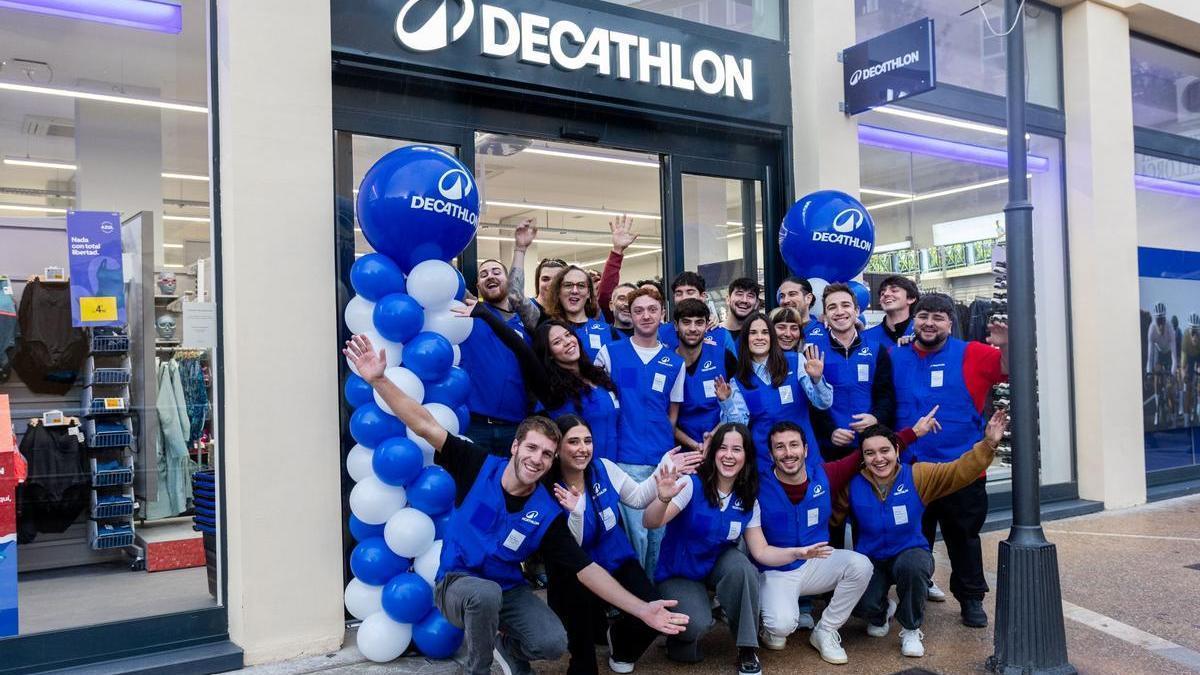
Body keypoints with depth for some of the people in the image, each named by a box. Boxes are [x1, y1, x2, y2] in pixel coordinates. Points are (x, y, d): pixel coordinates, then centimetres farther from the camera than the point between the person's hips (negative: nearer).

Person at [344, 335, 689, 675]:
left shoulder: (548, 513, -11)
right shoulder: (479, 466, -14)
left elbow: (587, 569, -10)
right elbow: (425, 425, -19)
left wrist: (642, 610, -18)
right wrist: (379, 380, -29)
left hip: (509, 590, 2)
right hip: (458, 583, -2)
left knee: (553, 644, -24)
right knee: (486, 593, -38)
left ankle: (507, 646, 13)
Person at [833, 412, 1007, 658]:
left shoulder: (918, 475, -10)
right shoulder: (851, 484, -9)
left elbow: (960, 471, -18)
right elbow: (831, 517, 0)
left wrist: (988, 444, -29)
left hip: (910, 553, 0)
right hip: (870, 561, 1)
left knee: (912, 565, -38)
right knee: (863, 605, -27)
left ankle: (911, 630, -7)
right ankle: (882, 612, 19)